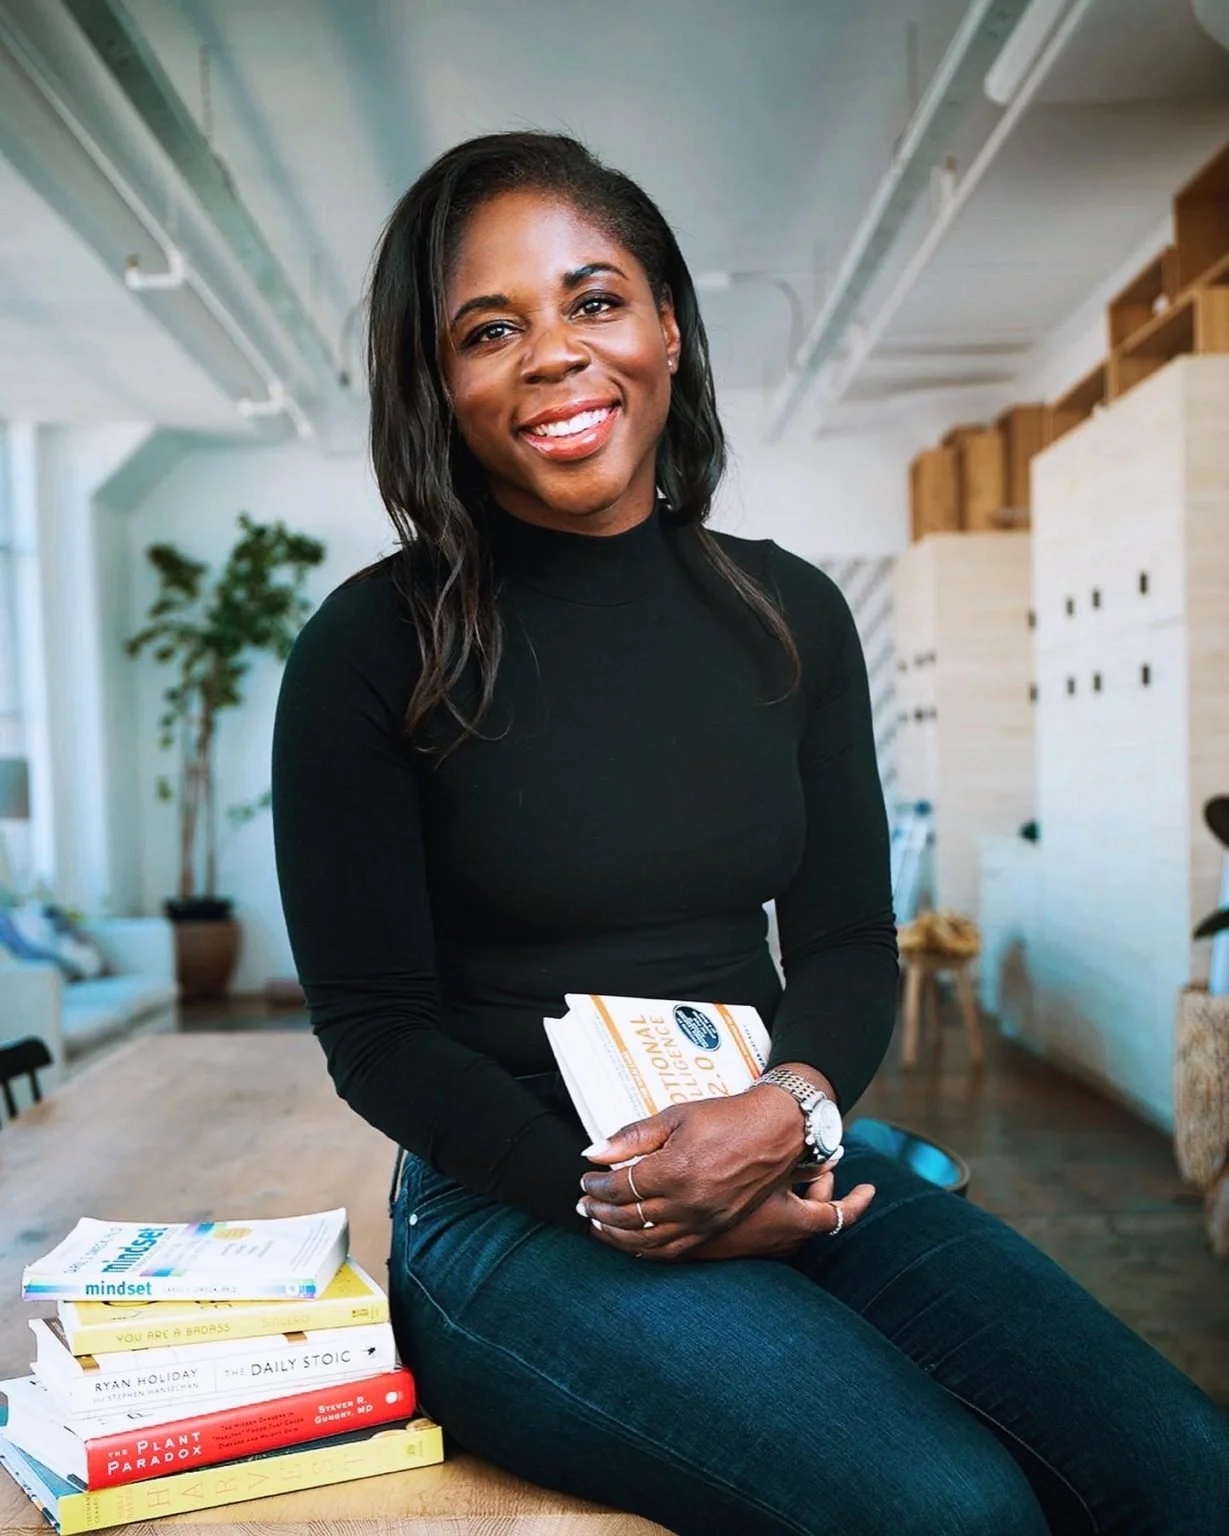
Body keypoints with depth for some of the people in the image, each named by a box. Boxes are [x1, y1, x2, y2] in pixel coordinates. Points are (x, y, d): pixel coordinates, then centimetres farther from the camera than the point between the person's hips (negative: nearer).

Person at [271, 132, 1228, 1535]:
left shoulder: (791, 614, 6)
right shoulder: (373, 650, -7)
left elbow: (848, 945, 7)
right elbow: (377, 1034, -5)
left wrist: (791, 1106, -15)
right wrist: (623, 1204, -16)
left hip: (791, 1164, 5)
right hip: (515, 1210, -4)